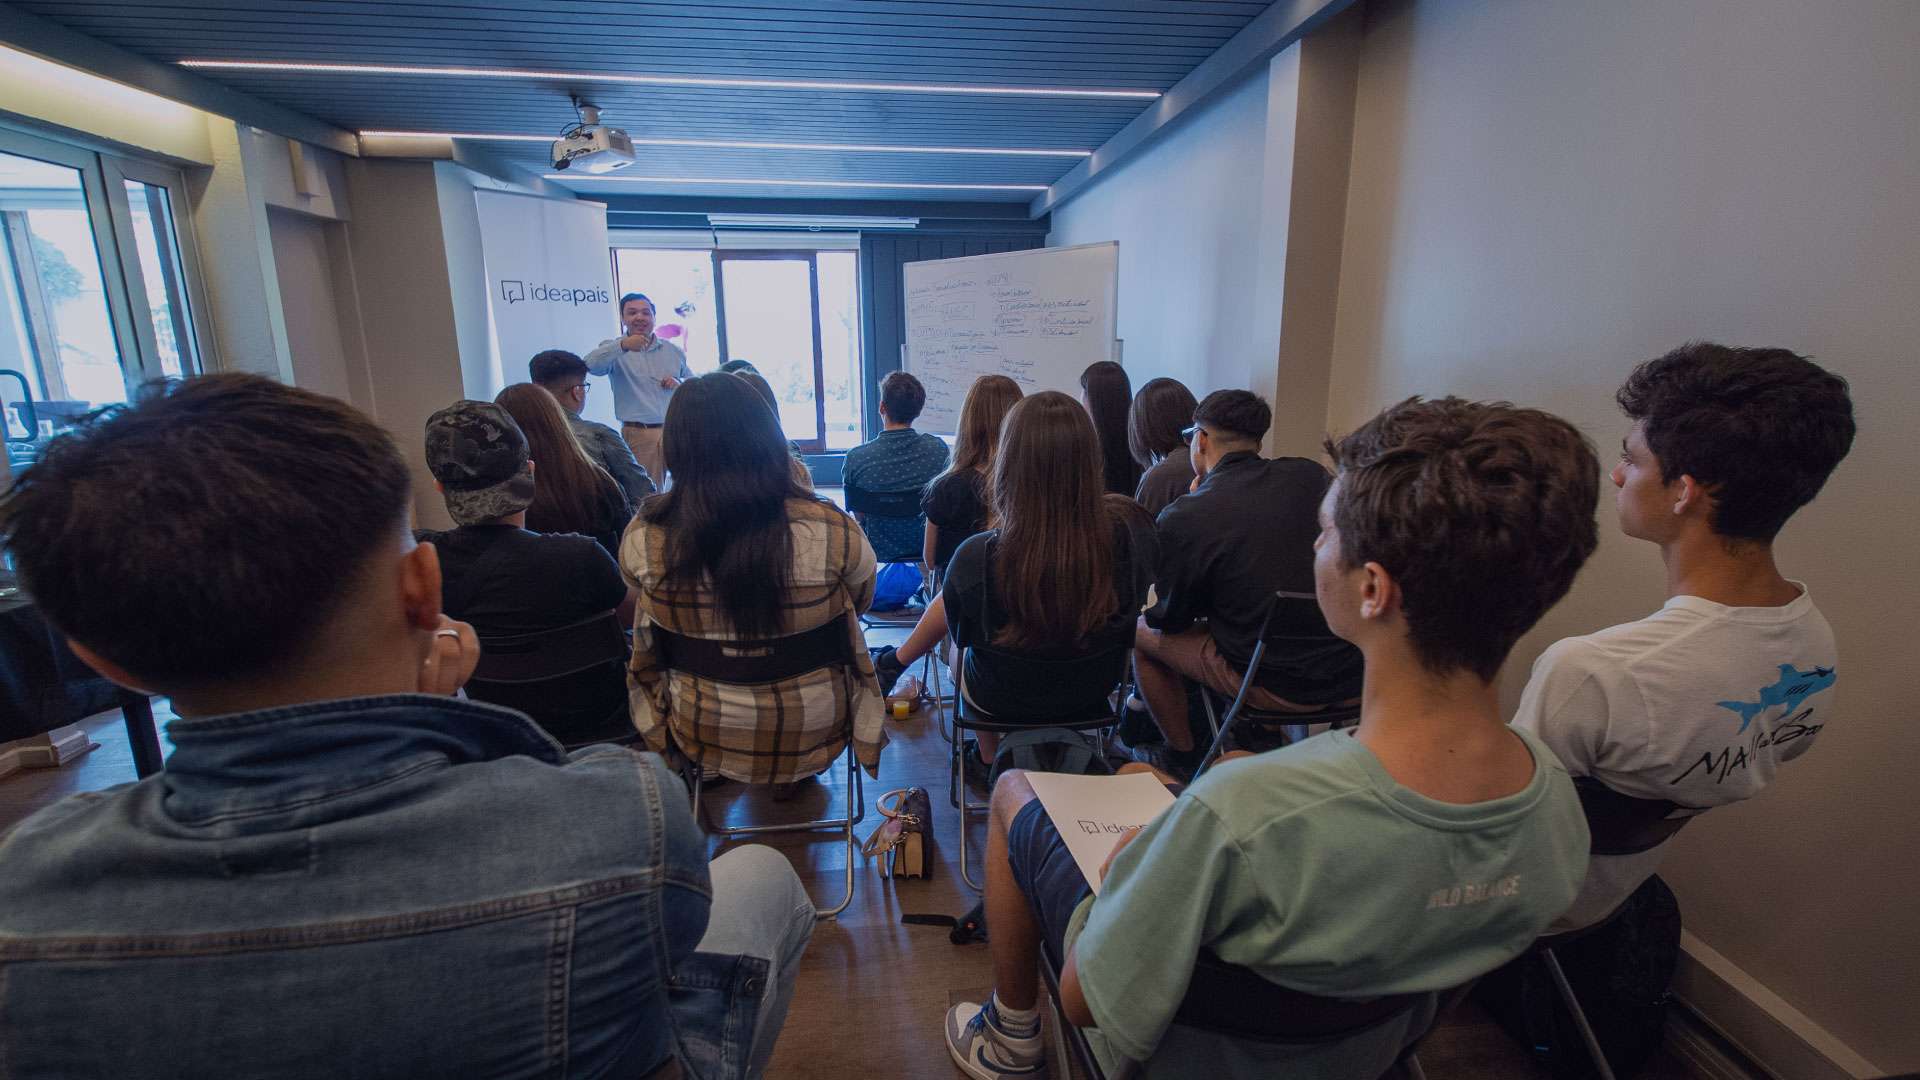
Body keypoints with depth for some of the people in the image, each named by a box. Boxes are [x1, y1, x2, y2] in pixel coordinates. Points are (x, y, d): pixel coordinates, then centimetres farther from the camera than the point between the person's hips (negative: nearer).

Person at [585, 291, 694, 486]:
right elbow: (591, 364, -17)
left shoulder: (673, 350, 15)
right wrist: (622, 345, -30)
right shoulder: (614, 348, 4)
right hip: (639, 434, -3)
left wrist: (681, 384, -2)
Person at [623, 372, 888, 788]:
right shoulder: (829, 529, -24)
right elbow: (862, 599, -3)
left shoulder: (642, 538, -19)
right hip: (813, 733, -1)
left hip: (701, 736, 2)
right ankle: (794, 777, 44)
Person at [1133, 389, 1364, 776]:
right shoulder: (1312, 475, -3)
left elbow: (1167, 619, -4)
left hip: (1278, 685, -6)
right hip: (1352, 669, 6)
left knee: (1143, 632, 13)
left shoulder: (1183, 517, -17)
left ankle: (1182, 758, 30)